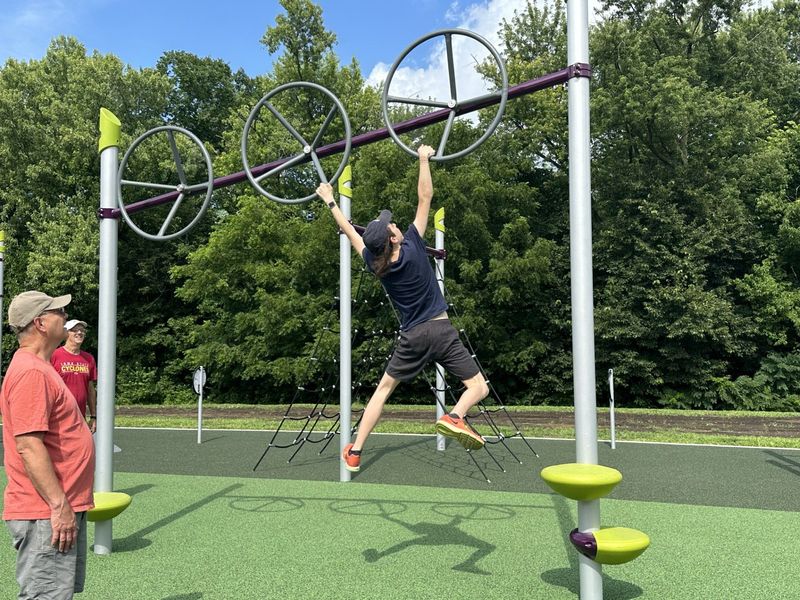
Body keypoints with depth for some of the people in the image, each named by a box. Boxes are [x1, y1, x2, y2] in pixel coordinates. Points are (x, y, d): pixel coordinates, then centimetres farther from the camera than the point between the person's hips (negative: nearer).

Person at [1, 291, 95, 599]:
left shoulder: (39, 368, 15)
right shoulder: (31, 371, -18)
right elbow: (28, 445, -25)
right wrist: (59, 505, -23)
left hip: (64, 509, 11)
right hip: (46, 515, -11)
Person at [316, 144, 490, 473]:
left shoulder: (375, 264, -1)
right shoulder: (412, 246, -10)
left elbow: (350, 231, 12)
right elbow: (425, 198, -5)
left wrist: (330, 201, 24)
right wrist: (424, 159, 4)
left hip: (411, 337, 3)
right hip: (441, 330, -3)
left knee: (383, 389, 16)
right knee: (479, 388, 2)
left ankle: (354, 453, 14)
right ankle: (455, 417, -29)